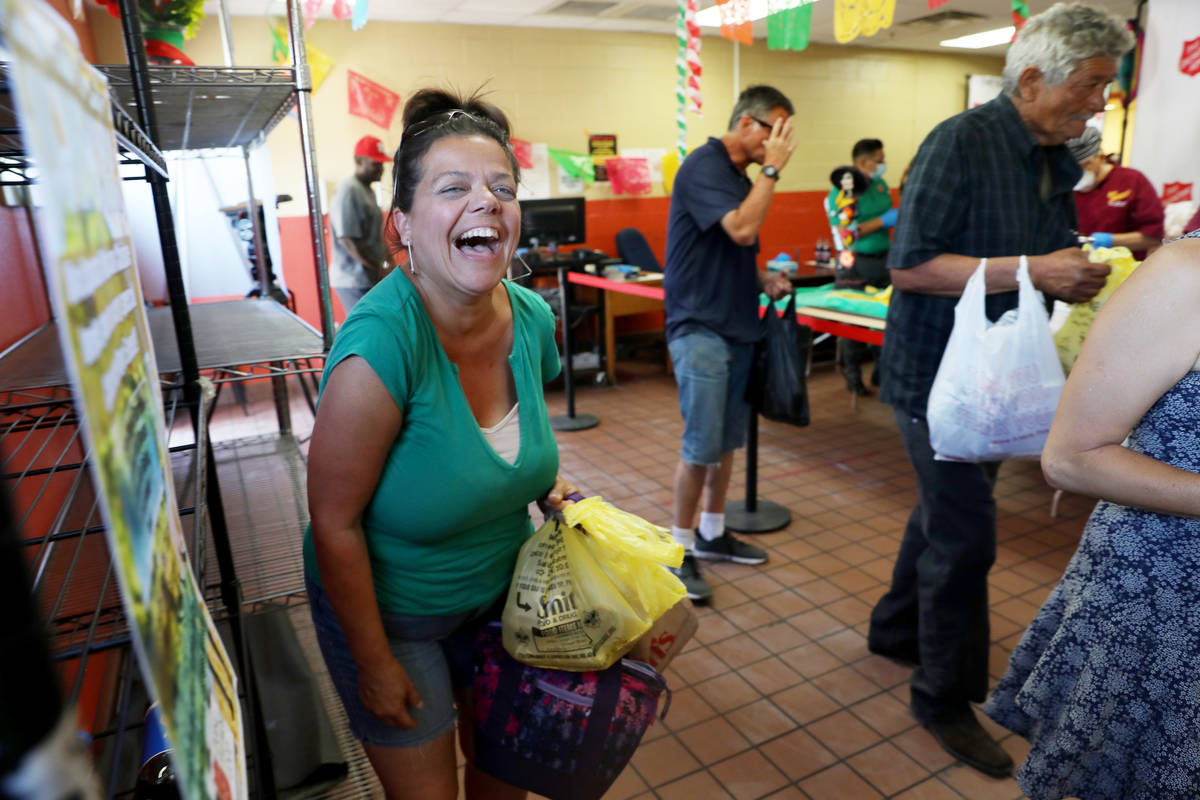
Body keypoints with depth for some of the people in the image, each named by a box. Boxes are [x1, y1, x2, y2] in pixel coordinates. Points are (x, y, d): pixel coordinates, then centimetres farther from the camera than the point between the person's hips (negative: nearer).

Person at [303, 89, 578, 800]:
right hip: (387, 611, -5)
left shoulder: (532, 318, -12)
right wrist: (374, 662, -14)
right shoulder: (382, 344, -32)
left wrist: (545, 482, -5)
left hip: (500, 593, 5)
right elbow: (335, 526, -23)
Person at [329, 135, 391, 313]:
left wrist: (387, 259, 13)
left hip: (370, 279, 9)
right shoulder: (348, 191, -14)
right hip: (355, 282, -9)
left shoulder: (367, 190, 17)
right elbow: (347, 239, -20)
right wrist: (378, 267, -14)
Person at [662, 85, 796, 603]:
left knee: (727, 441, 13)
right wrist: (772, 169, -14)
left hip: (735, 326, 9)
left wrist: (765, 281, 6)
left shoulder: (740, 175, 16)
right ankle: (679, 549, 8)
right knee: (702, 446, -6)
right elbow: (742, 230, -25)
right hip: (700, 327, -9)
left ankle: (711, 535, 27)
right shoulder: (704, 166, -11)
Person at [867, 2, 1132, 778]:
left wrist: (1078, 276, -5)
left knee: (945, 515, 20)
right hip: (937, 374, -8)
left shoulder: (1059, 160, 9)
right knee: (966, 538, -3)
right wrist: (1031, 270, -25)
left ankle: (895, 629, 41)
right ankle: (945, 698, 17)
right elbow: (910, 266, -23)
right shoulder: (961, 144, -16)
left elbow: (1050, 263, 17)